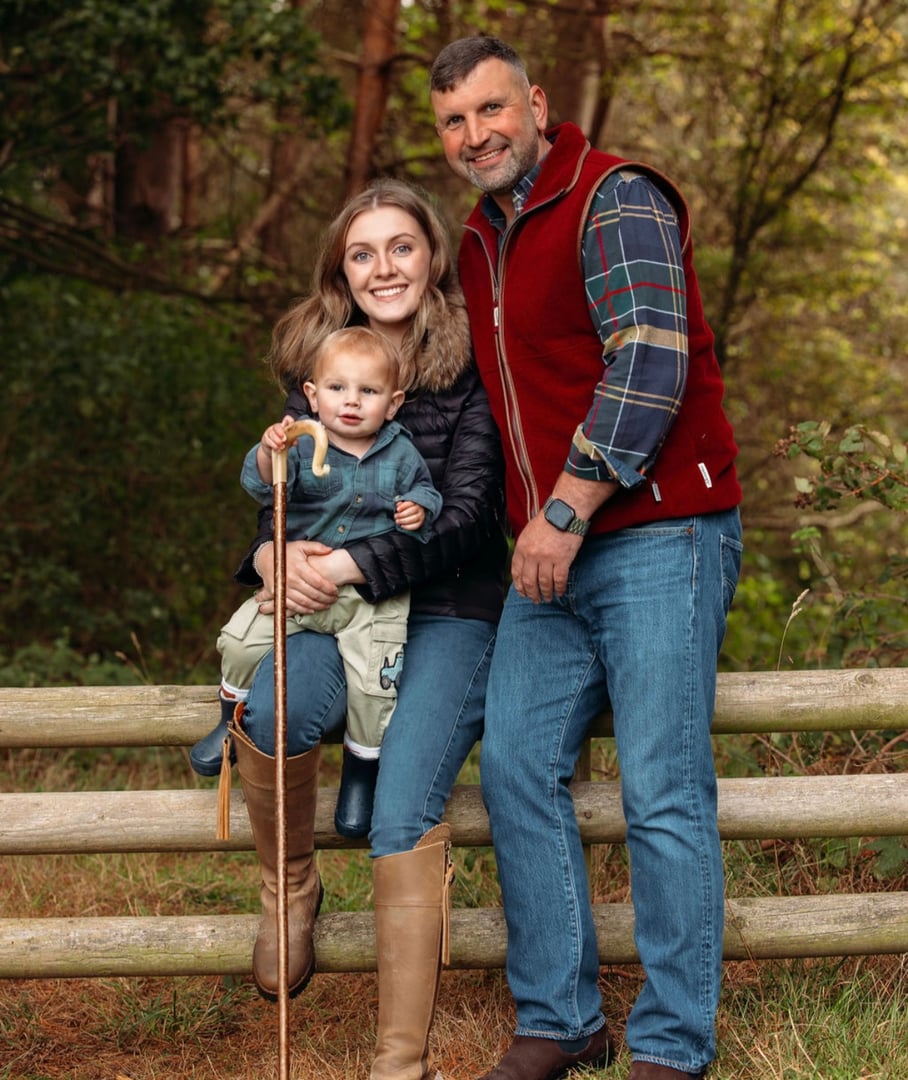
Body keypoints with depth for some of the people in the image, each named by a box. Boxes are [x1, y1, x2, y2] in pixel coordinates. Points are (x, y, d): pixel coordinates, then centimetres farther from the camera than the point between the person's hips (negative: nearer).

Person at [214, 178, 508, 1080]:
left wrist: (349, 566, -20)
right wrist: (273, 555, -12)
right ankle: (290, 889, -2)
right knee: (277, 714, -32)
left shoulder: (472, 365, -4)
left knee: (404, 821, -22)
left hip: (448, 610, -3)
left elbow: (465, 518, -9)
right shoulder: (317, 361, 10)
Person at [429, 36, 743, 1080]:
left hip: (656, 539, -8)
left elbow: (650, 367, -18)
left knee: (664, 795, -7)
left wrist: (569, 508, -18)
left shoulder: (615, 199, -7)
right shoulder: (478, 244, 18)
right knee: (515, 768, 3)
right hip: (548, 558, 8)